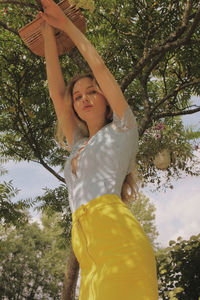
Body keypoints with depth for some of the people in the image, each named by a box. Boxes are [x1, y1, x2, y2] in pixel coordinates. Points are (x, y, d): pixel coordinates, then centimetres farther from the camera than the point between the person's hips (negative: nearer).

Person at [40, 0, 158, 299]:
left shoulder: (122, 129, 16)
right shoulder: (79, 146, 30)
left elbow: (99, 66, 16)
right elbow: (56, 91, 29)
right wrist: (48, 30, 30)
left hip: (116, 233, -5)